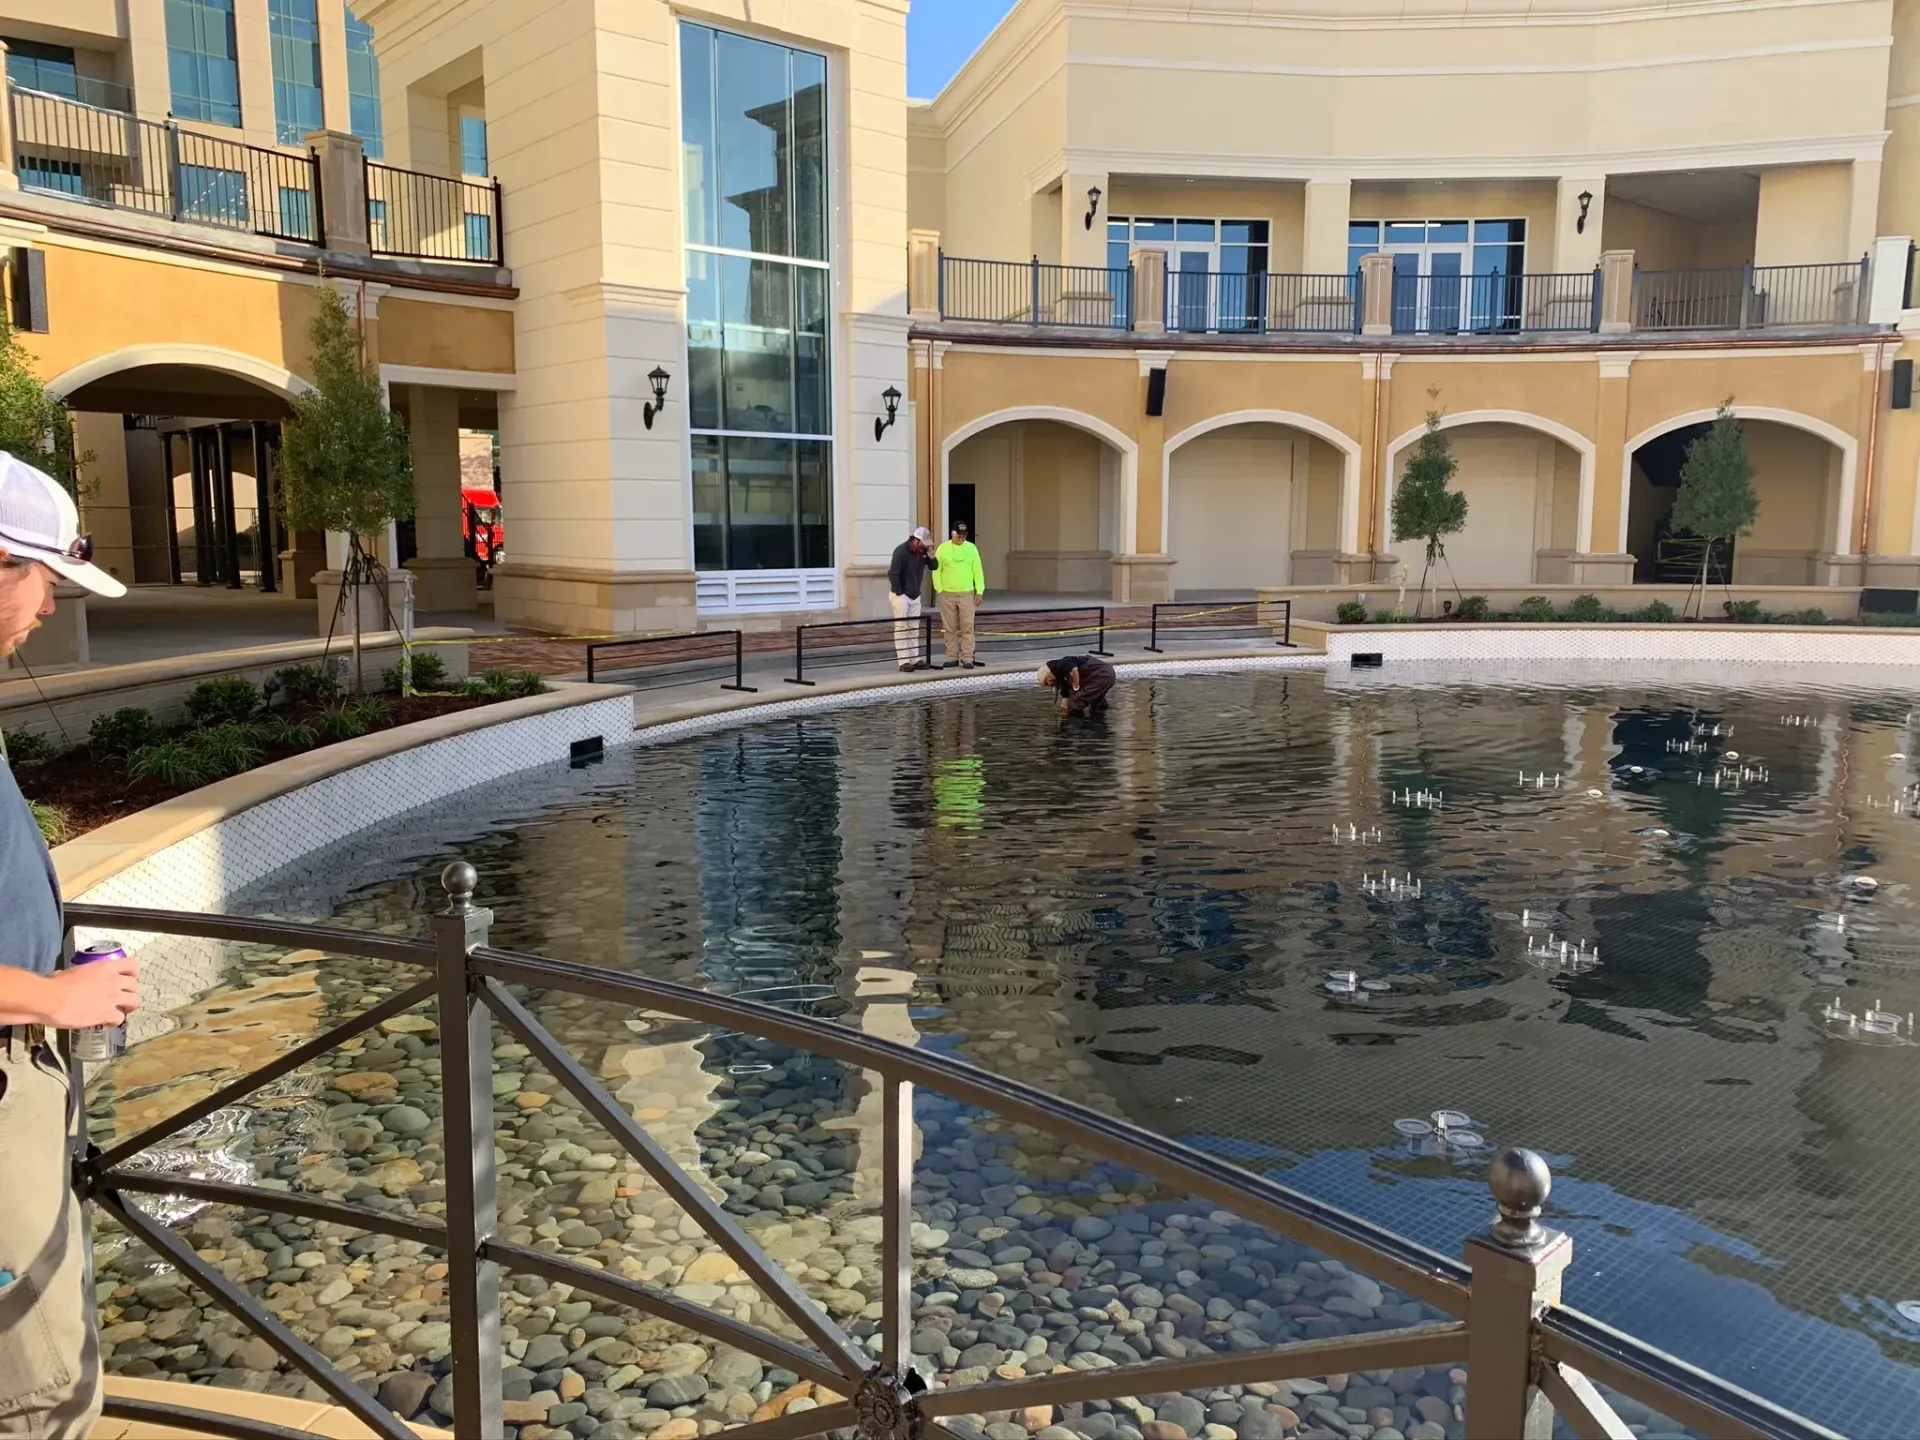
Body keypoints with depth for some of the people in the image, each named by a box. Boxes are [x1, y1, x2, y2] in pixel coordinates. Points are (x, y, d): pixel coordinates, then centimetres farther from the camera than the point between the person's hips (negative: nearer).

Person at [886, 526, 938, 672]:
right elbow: (892, 574, -20)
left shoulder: (923, 550, 2)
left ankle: (915, 659, 12)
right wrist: (899, 593, -18)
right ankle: (904, 661, -6)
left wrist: (931, 557, -14)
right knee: (901, 628, -5)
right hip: (901, 595, -7)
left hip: (915, 596, 7)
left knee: (914, 629, 9)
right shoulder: (901, 551, -18)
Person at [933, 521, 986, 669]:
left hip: (967, 594, 0)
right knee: (949, 629, 4)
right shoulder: (943, 548, 1)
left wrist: (979, 591, 0)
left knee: (967, 628, -3)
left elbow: (978, 571, 5)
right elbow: (936, 570, 4)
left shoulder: (971, 548, 4)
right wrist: (940, 590, -3)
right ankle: (952, 658, 12)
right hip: (947, 595, 0)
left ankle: (967, 659, -1)